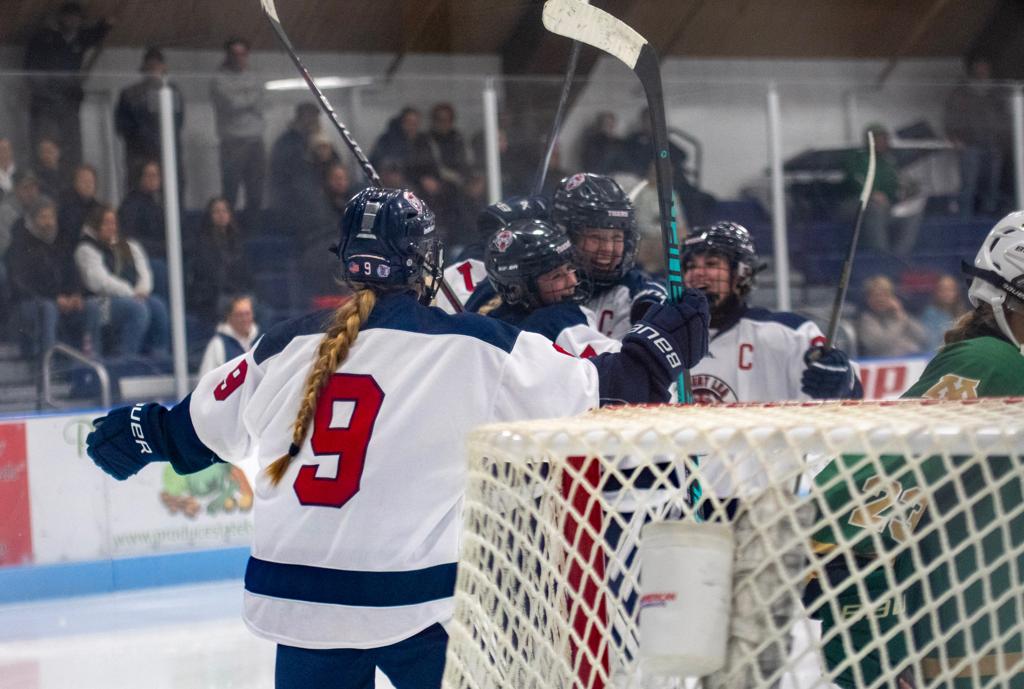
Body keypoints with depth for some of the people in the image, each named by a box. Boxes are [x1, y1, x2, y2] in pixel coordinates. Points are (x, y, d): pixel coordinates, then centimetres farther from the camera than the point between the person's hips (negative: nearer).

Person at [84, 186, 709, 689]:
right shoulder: (474, 348, -6)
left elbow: (207, 422, 20)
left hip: (299, 597, 4)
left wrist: (141, 431, 41)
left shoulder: (288, 346, 7)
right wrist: (661, 345, 17)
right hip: (421, 599, -4)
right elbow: (592, 390, -1)